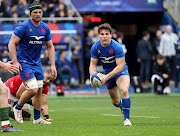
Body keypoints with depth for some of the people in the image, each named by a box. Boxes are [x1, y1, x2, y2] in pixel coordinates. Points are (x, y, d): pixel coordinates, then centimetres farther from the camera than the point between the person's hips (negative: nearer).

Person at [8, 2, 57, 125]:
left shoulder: (45, 28, 3)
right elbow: (11, 43, -12)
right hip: (24, 62, -6)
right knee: (33, 89, -16)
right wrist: (15, 62, -19)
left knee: (39, 90, 7)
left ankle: (37, 118, 19)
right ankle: (18, 108, 9)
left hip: (37, 63, 6)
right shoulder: (24, 26, -15)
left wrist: (53, 65, 6)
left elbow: (50, 47, 13)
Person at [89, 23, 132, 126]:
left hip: (120, 71, -4)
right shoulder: (95, 47, -12)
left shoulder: (117, 47, -26)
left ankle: (126, 119, -23)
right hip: (108, 73, 4)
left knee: (124, 90, -33)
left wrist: (107, 76, -34)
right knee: (115, 101, 12)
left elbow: (120, 66, -27)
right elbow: (93, 64, -3)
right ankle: (122, 106, 52)